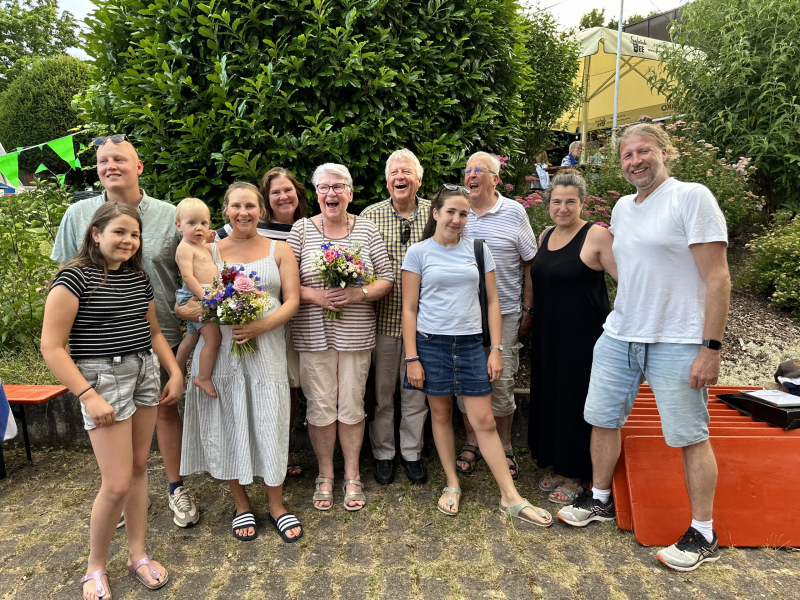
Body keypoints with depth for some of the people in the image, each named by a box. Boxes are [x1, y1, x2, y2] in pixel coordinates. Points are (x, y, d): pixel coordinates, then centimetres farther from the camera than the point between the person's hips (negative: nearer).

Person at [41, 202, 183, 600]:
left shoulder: (139, 279, 9)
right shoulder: (75, 277, -10)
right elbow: (52, 347, -13)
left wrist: (175, 372, 12)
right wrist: (89, 396, -18)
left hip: (145, 375, 6)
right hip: (103, 379, -6)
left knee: (138, 467, 13)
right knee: (117, 484, -4)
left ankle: (137, 554, 28)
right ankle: (95, 567, 21)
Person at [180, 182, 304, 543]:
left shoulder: (279, 250, 8)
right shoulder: (211, 251, 9)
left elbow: (292, 301, -1)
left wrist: (260, 326, -16)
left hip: (267, 348, 0)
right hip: (221, 349, 1)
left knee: (270, 424, 2)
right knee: (229, 424, 6)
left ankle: (276, 506, 20)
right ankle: (241, 505, 26)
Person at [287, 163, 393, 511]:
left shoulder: (367, 229, 3)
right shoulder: (301, 229, 1)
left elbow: (386, 280, 2)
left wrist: (358, 294, -15)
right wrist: (315, 296, -17)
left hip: (356, 335, 1)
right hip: (313, 335, 0)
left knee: (352, 406, 9)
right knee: (320, 407, 7)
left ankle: (352, 476, 26)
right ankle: (325, 476, 27)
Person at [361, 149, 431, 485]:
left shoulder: (434, 214, 2)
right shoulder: (370, 216, 0)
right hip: (383, 316, 0)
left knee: (416, 390, 12)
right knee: (381, 389, 11)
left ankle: (412, 453, 30)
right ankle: (383, 453, 29)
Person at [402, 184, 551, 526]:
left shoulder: (478, 249, 5)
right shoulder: (418, 253, -1)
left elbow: (492, 301, 7)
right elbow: (409, 309, -1)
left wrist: (496, 350, 1)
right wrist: (412, 358, -6)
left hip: (471, 344, 1)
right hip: (431, 343, -1)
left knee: (484, 421, 3)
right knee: (440, 414, 10)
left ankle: (511, 497, 12)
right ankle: (452, 485, 27)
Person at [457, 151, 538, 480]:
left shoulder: (514, 213, 1)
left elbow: (530, 264, 4)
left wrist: (528, 309, 1)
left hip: (503, 313, -2)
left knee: (501, 382, 3)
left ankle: (504, 447, 22)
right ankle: (471, 442, 27)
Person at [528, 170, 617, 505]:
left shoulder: (597, 236, -12)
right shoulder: (546, 236, 10)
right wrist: (529, 312, 21)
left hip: (583, 336, -7)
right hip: (548, 335, 7)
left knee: (576, 400, 2)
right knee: (550, 397, 14)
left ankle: (576, 476, 19)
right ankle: (559, 467, 31)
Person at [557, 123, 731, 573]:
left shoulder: (692, 197, -10)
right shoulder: (622, 207, 11)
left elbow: (717, 277, -14)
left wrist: (711, 347, -18)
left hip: (679, 343, -7)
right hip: (619, 336, 7)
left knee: (691, 436, 2)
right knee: (603, 419, 12)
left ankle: (704, 535, 19)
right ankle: (601, 500, 32)